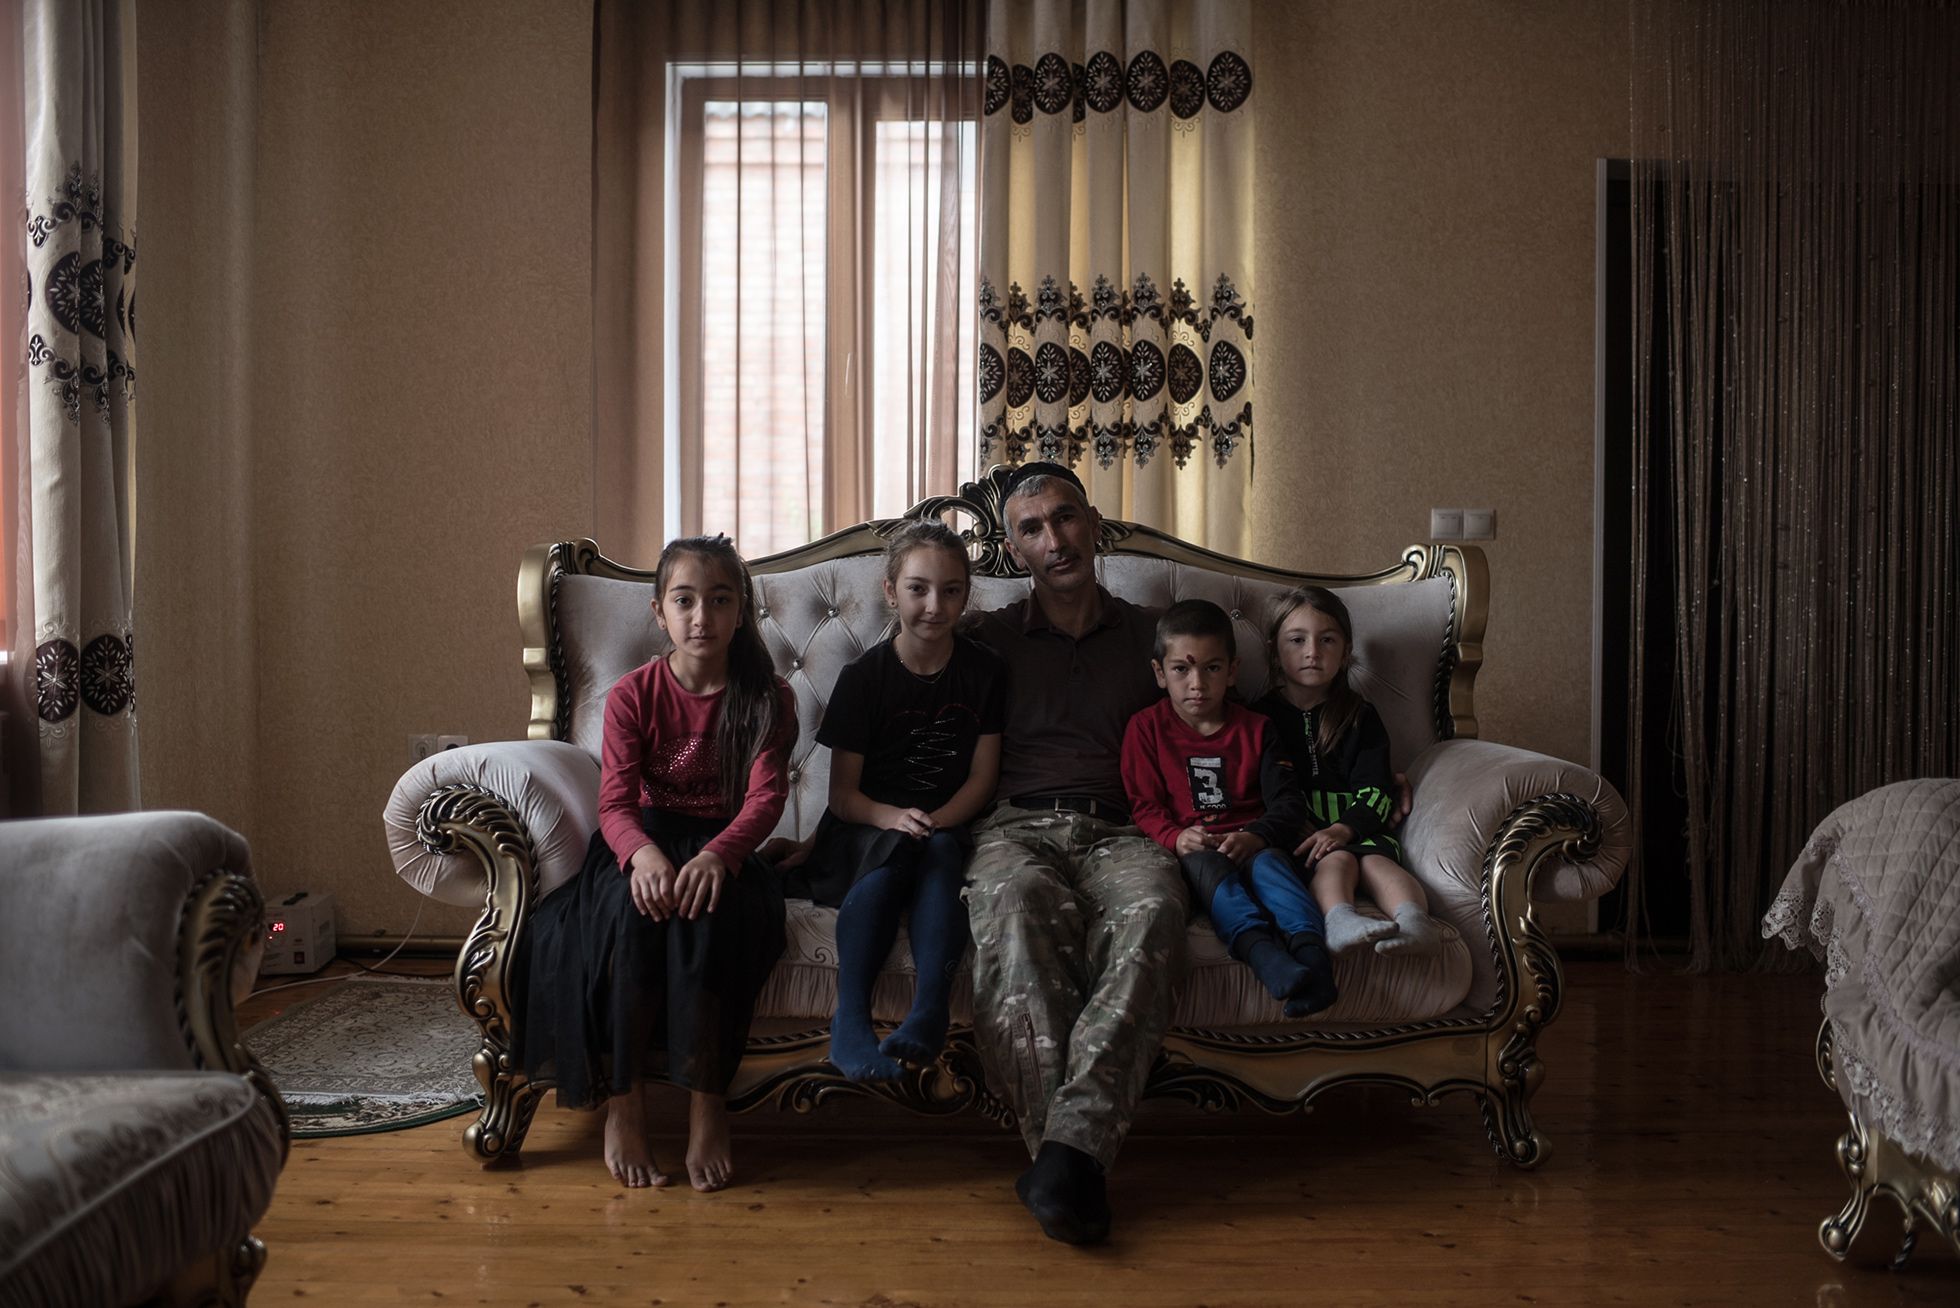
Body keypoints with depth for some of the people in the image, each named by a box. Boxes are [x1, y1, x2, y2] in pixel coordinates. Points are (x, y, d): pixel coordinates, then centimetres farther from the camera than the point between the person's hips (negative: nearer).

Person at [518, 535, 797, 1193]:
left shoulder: (766, 697, -2)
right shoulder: (632, 695, -2)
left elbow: (765, 797, -14)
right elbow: (616, 801, -11)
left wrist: (716, 854, -36)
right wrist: (644, 853, -36)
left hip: (723, 845, -1)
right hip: (648, 838, 1)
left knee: (706, 909, -35)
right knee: (633, 905, -34)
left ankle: (707, 1102, -23)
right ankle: (623, 1101, -21)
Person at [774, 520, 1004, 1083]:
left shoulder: (984, 671, 2)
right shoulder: (864, 676, -3)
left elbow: (982, 778, 3)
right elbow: (843, 793, -3)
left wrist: (931, 823, -15)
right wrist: (894, 818, -24)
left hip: (945, 826, 2)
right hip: (864, 829, -1)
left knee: (939, 850, -33)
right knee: (891, 854, -34)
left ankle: (929, 1012, -45)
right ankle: (850, 1018, -43)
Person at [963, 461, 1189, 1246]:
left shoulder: (1149, 635, 24)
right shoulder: (991, 639, 22)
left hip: (1116, 831, 1)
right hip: (1015, 826, 0)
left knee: (1152, 910, -38)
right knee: (1017, 908, -39)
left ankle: (1070, 1142, -47)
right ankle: (1067, 1154, -45)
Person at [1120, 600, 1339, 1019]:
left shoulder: (1255, 728, 15)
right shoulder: (1146, 728, 11)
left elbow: (1287, 800, 5)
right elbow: (1144, 805, 4)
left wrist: (1256, 836, -17)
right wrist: (1177, 837, -18)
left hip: (1251, 843, 1)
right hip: (1192, 850, -1)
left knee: (1269, 863, -33)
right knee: (1206, 865, -36)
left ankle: (1309, 948, -56)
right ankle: (1261, 952, -58)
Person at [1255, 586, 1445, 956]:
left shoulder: (1361, 717, 15)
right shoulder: (1263, 716, 12)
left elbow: (1375, 790, 4)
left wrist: (1342, 829, -15)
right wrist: (1296, 824, -13)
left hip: (1355, 827, 2)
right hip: (1298, 834, -2)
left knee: (1376, 860, -28)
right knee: (1337, 860, -31)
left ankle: (1414, 919, -55)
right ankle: (1341, 921, -60)